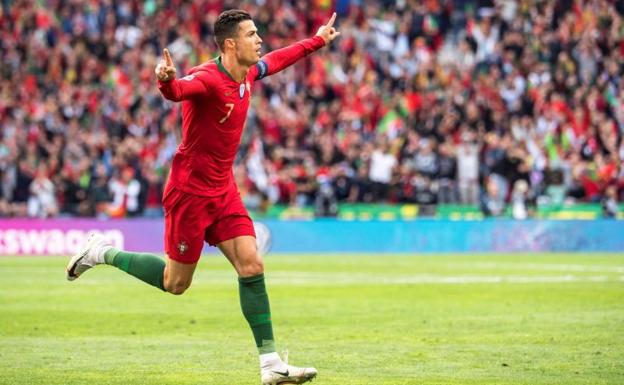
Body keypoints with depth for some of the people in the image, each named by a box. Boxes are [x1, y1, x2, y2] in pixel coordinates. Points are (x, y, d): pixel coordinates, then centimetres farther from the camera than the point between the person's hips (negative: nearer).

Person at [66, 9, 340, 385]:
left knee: (252, 266, -3)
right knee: (176, 282, 2)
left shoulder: (248, 74, 4)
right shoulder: (207, 79, -22)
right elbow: (177, 90, -44)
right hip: (190, 189, -7)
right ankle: (102, 253, 22)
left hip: (223, 190, 7)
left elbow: (278, 59, 27)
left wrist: (318, 40, 38)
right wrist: (167, 80, -68)